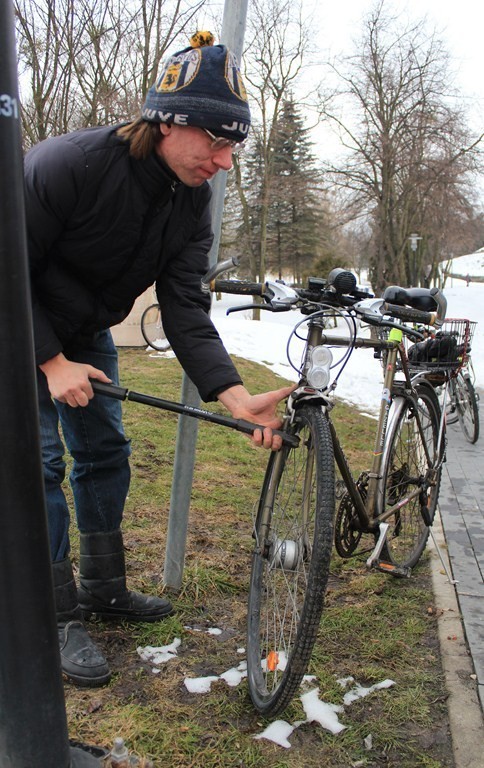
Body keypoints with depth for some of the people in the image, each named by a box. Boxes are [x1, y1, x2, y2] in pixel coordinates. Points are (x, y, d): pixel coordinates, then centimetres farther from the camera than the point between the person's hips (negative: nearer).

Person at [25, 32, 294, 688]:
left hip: (86, 333, 6)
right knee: (38, 460, -9)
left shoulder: (192, 200, -13)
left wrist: (234, 394, -31)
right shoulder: (70, 162, -31)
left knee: (106, 452, 8)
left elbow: (185, 307, -19)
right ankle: (58, 617, 4)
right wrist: (52, 362, -26)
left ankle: (104, 589, 25)